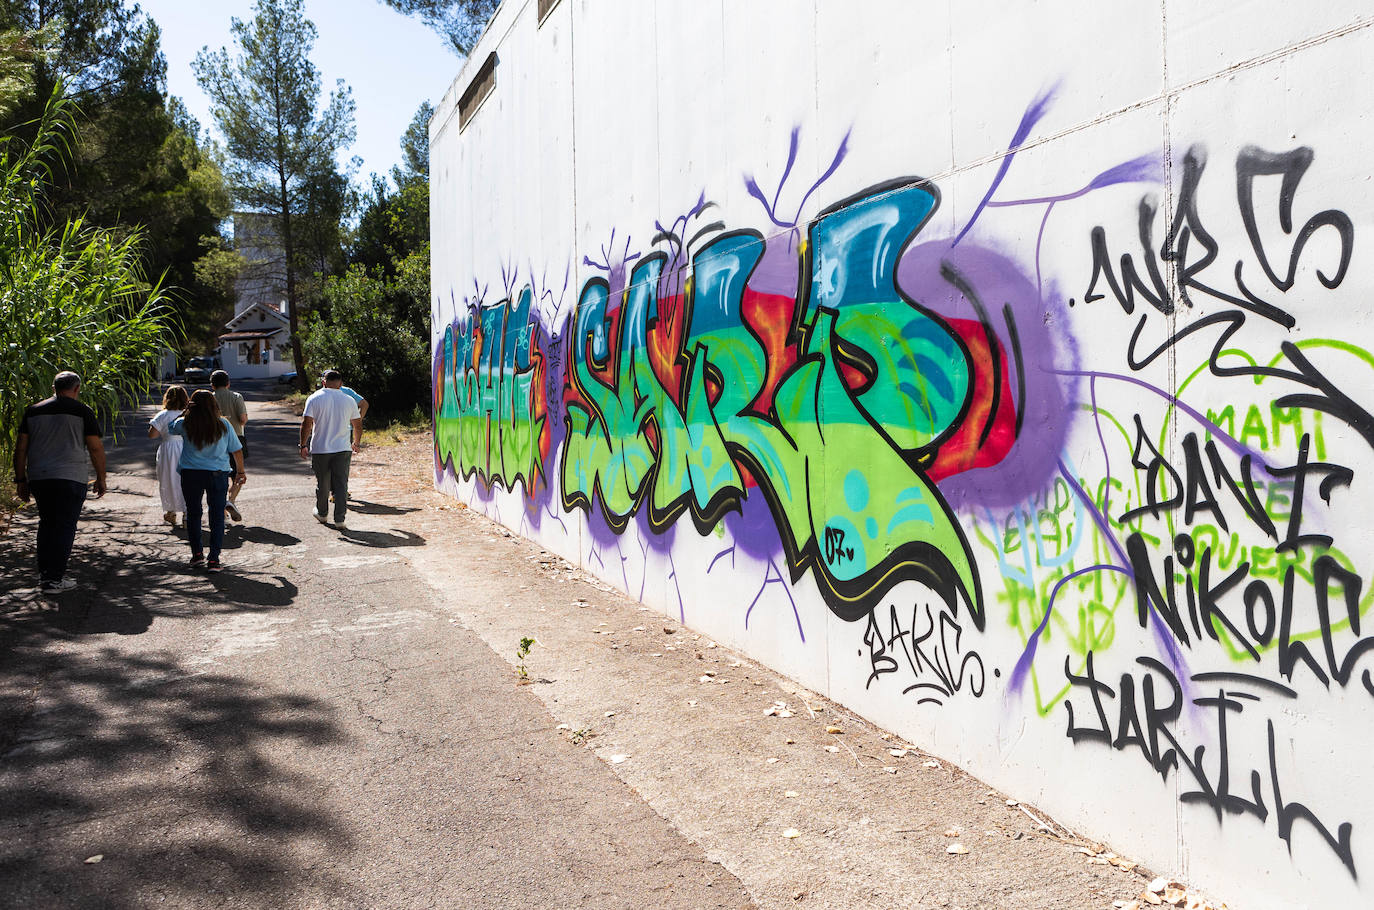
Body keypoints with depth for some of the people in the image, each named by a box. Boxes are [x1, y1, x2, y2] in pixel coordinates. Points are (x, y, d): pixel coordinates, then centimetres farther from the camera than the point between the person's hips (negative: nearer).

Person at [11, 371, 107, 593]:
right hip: (70, 478, -4)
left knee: (47, 523, 18)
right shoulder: (83, 412, -1)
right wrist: (101, 479, 7)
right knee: (65, 526, 0)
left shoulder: (33, 410, 10)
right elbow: (96, 448, -3)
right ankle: (54, 580, -2)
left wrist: (20, 480, 16)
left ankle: (44, 574, 20)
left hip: (37, 477, 4)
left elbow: (20, 447, 11)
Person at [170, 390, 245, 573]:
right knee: (217, 516, 4)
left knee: (193, 514, 17)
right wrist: (240, 472, 13)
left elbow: (172, 428, 18)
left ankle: (197, 554, 23)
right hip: (218, 475, -1)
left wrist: (187, 412, 14)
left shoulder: (185, 425, -6)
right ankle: (213, 559, -1)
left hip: (191, 475, 1)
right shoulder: (223, 425, -6)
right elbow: (236, 451, 1)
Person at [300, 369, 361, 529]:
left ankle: (322, 514, 31)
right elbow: (358, 425, 11)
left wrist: (303, 445, -1)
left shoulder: (314, 399, -4)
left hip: (320, 449, -1)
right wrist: (356, 443, 27)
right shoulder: (349, 401, 3)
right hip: (343, 449, 1)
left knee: (322, 484, 14)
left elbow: (306, 424, -10)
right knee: (341, 484, 2)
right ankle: (340, 519, -1)